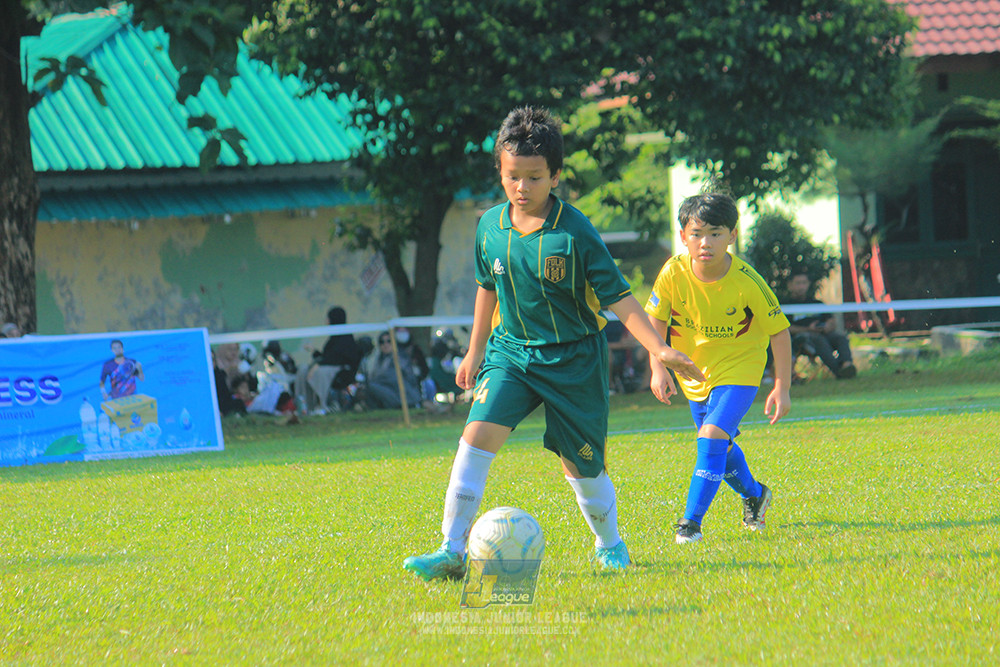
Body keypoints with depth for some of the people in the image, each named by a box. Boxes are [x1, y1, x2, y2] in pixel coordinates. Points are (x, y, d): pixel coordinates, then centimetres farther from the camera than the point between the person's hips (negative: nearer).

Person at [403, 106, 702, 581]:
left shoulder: (575, 233, -16)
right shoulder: (490, 226, -2)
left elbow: (618, 297, -13)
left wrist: (660, 350, -21)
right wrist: (475, 351, 21)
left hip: (573, 359, -3)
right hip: (511, 350, 3)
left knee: (580, 465, 6)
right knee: (478, 433, -19)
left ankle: (609, 544, 35)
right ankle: (452, 551, -21)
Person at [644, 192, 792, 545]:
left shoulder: (747, 282, -25)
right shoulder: (674, 273, -19)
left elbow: (779, 331, -14)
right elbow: (656, 320, -5)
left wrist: (782, 388, -14)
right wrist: (658, 367, -18)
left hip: (739, 370, -4)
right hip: (695, 372, 4)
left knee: (712, 439, -22)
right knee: (720, 448, 20)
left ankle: (692, 521, -16)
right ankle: (753, 495, 48)